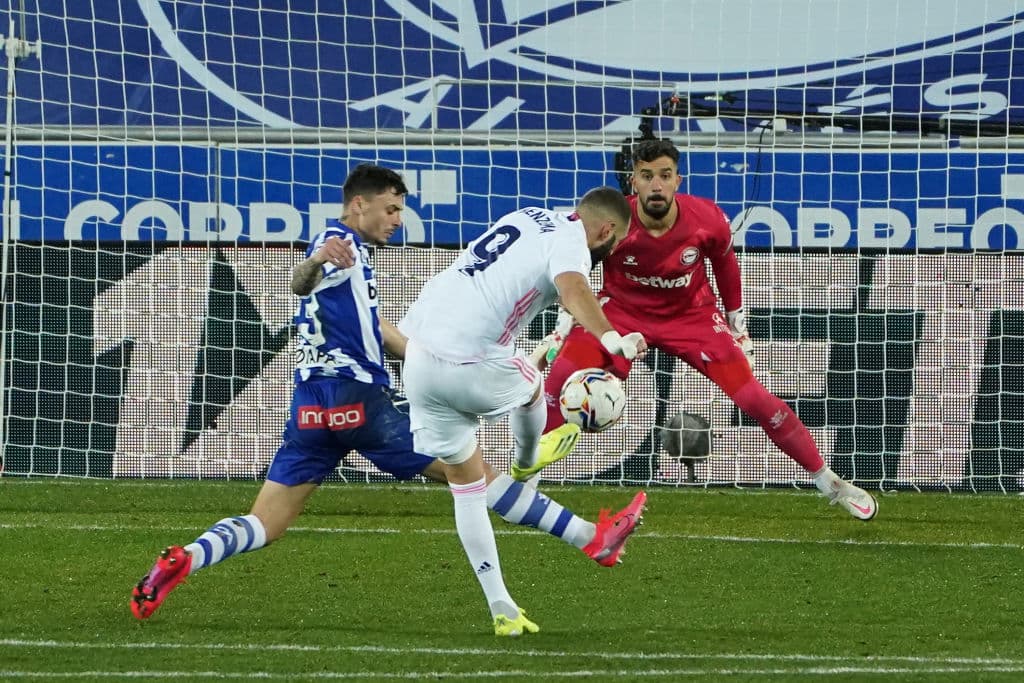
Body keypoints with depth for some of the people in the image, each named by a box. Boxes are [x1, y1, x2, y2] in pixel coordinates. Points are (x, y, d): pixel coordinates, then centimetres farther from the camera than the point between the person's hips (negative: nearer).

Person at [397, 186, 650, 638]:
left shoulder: (531, 218, 19)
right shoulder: (569, 242, -7)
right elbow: (573, 289, -30)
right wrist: (613, 341, -44)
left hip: (418, 354, 8)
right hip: (469, 369, -8)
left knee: (465, 482, 14)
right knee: (531, 383, 27)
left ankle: (501, 609, 14)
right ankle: (525, 466, 54)